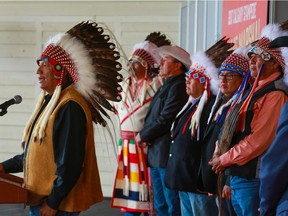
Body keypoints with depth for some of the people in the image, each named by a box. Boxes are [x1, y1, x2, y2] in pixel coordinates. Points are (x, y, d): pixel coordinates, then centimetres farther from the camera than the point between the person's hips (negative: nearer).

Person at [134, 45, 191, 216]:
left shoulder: (177, 87, -13)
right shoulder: (166, 86, 18)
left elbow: (165, 120, -18)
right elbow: (153, 117, 19)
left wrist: (143, 136, -5)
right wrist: (145, 135, 0)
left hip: (168, 154, -10)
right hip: (157, 154, 10)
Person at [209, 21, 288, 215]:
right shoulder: (257, 89, 17)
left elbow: (259, 140, -21)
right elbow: (235, 129, 21)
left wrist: (224, 159, -11)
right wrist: (220, 152, 5)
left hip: (253, 178, -10)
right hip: (239, 176, 10)